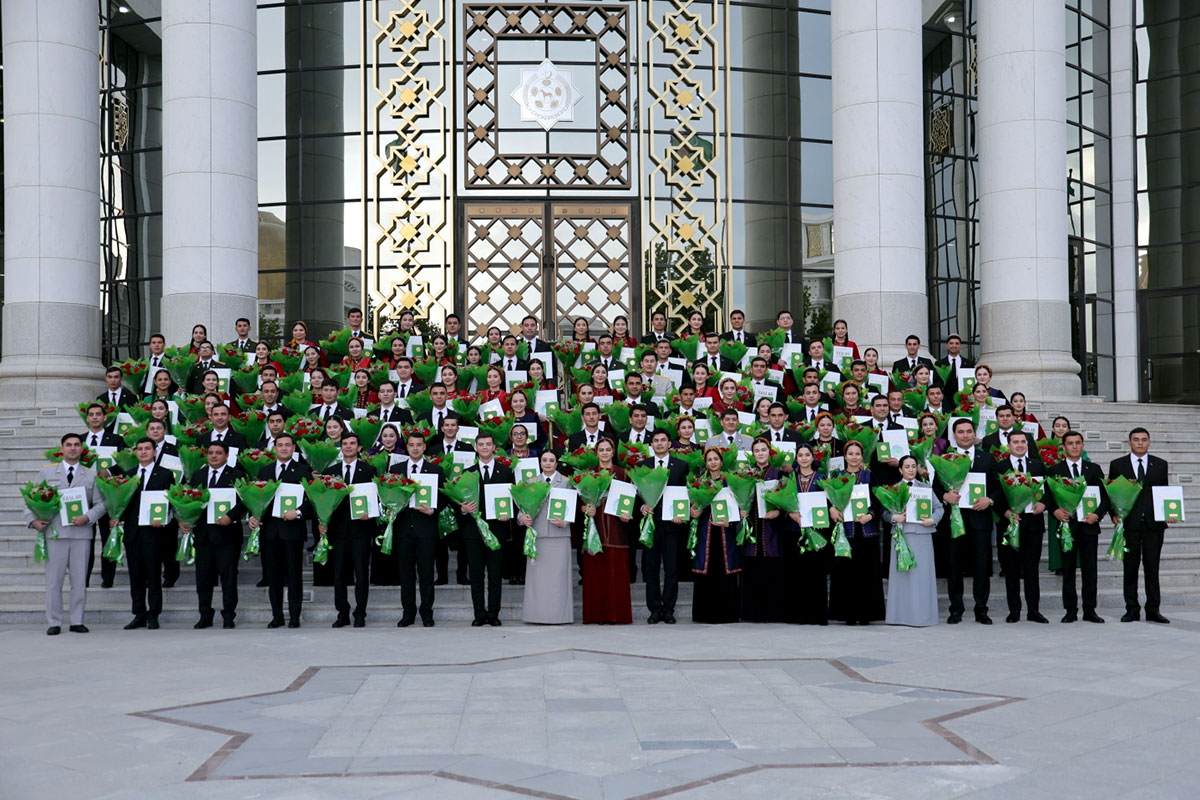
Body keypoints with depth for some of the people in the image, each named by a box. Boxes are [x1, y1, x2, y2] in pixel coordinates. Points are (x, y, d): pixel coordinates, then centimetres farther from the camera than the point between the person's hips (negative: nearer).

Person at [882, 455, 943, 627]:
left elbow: (939, 507, 9)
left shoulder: (926, 488, 12)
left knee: (921, 573, -1)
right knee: (901, 573, 1)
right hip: (901, 534, 0)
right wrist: (894, 518, -14)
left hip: (922, 535, 1)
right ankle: (901, 614, 6)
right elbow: (884, 512, 4)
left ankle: (921, 615, 2)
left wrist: (933, 520, -9)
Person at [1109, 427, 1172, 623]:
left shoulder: (1160, 465, 11)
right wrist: (1114, 515, -7)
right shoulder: (1117, 465, 7)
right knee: (1130, 569, 3)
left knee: (1152, 567, 2)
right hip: (1129, 524, -1)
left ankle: (1153, 610, 8)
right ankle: (1132, 610, 9)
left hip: (1153, 524, 1)